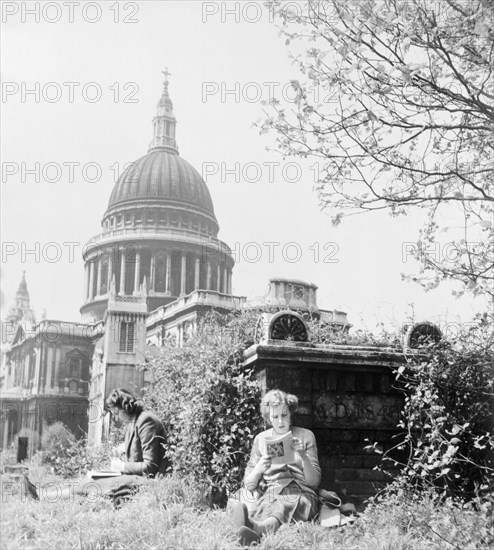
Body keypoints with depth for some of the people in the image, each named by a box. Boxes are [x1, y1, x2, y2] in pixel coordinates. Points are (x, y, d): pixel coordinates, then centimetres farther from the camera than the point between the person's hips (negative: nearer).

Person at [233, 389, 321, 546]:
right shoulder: (261, 439, 16)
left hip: (301, 494, -2)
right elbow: (249, 486, 13)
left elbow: (314, 482, 5)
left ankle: (259, 528, -71)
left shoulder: (305, 436, 12)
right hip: (271, 494, 2)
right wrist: (258, 470, -10)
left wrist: (304, 457, -13)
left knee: (286, 506, -41)